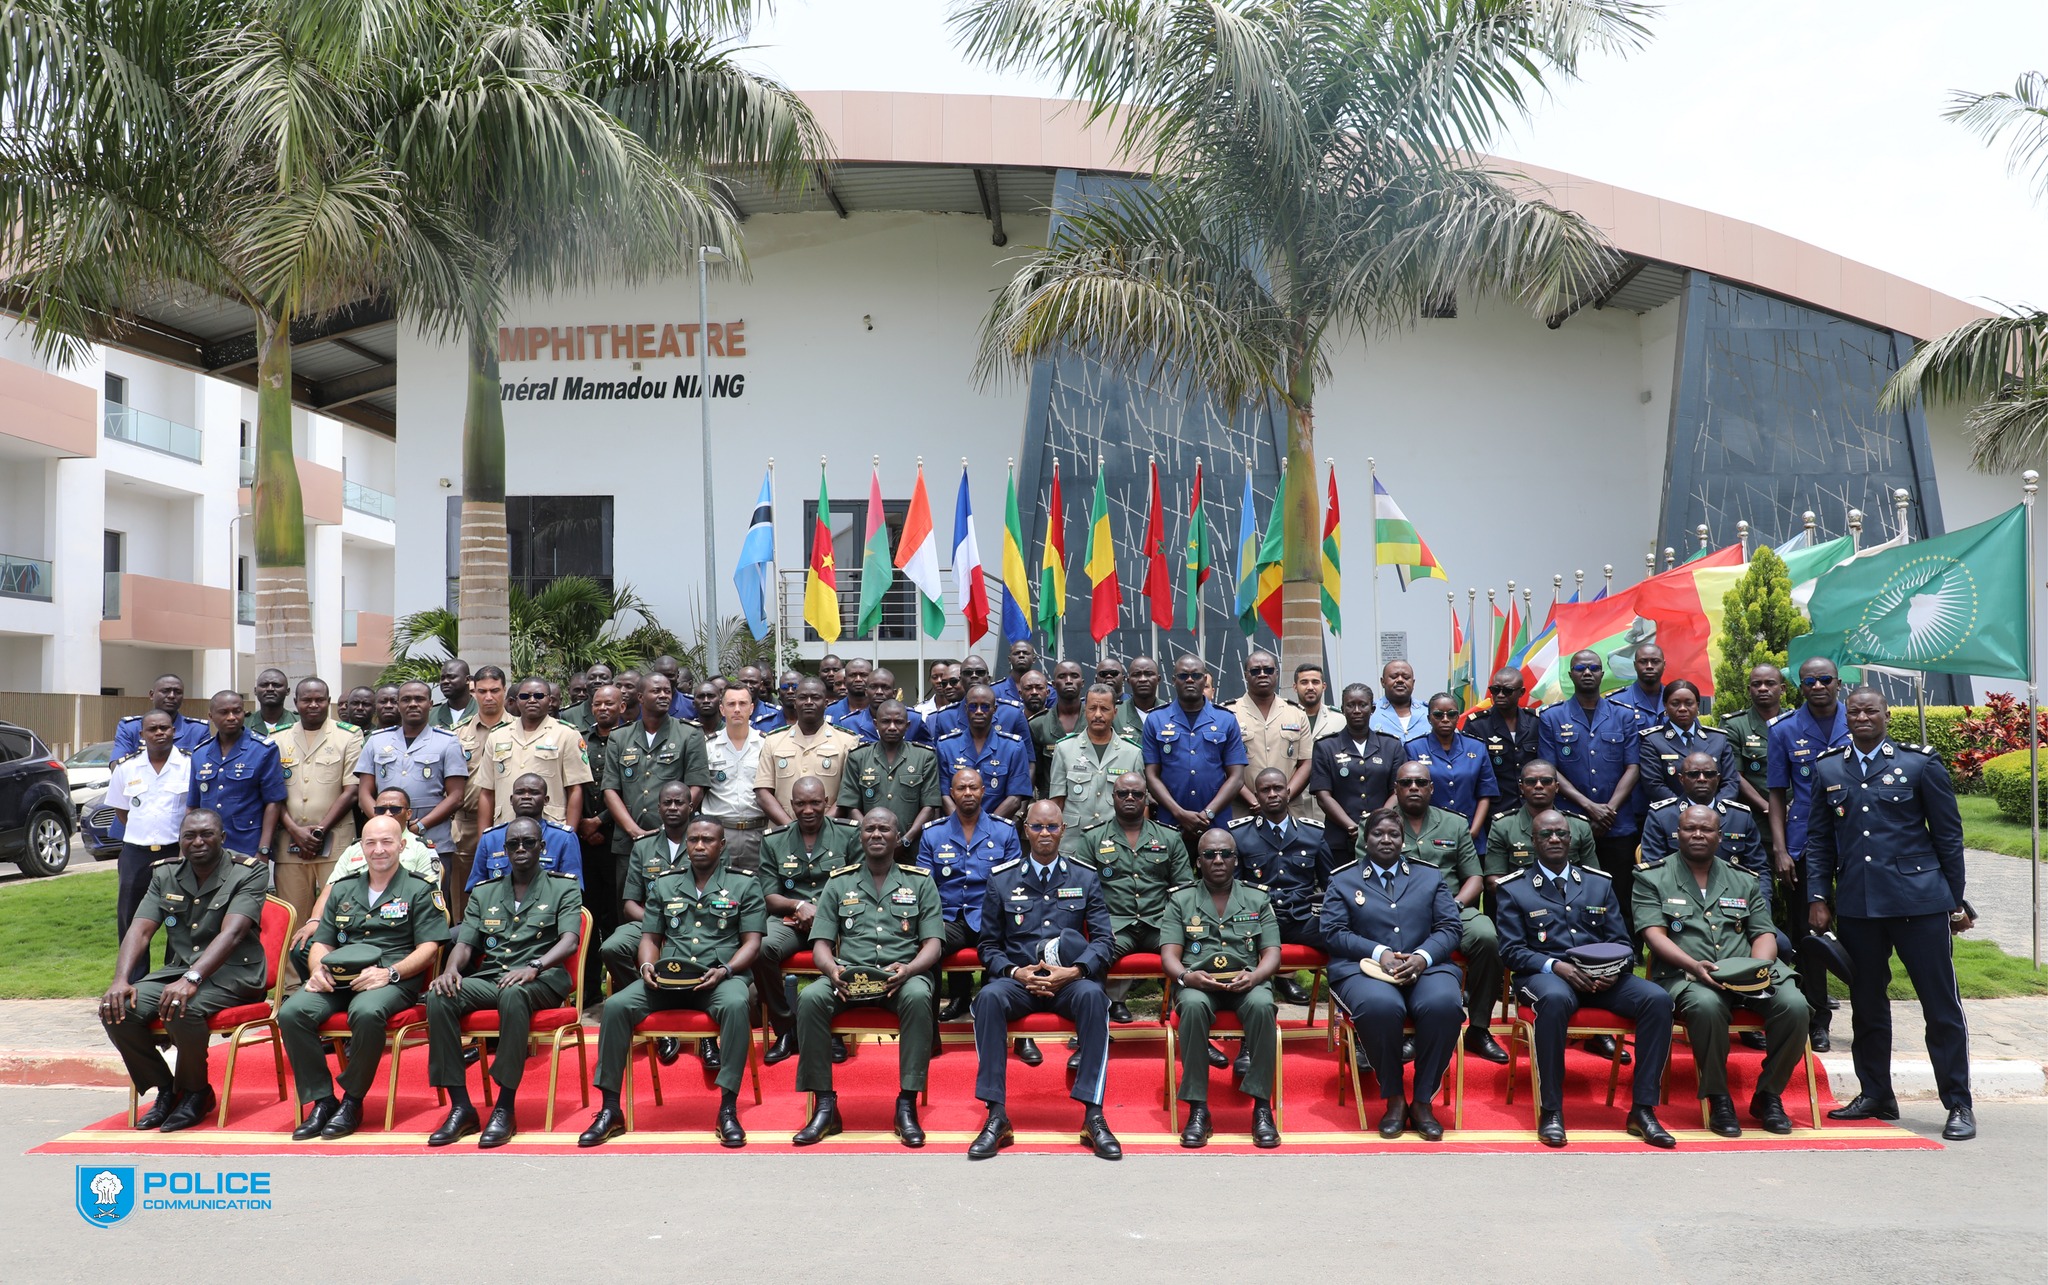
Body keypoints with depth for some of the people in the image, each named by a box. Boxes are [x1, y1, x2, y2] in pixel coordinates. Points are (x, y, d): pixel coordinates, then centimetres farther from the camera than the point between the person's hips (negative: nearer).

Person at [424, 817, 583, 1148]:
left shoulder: (563, 889, 9)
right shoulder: (484, 894, 22)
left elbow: (569, 942, -7)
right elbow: (465, 943, 13)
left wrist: (534, 967, -26)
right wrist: (452, 969, -12)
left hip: (541, 981, -4)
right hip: (489, 978, 4)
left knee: (513, 994, -40)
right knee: (439, 996, -27)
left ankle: (506, 1108, -33)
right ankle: (460, 1106, -23)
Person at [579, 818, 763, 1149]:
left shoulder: (744, 884, 8)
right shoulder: (664, 885, 18)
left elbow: (751, 942, 2)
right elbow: (649, 938, 17)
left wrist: (724, 970, -16)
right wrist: (647, 966, -5)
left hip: (720, 976, -3)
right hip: (667, 977, 3)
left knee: (735, 1005, -38)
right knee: (616, 1006, -23)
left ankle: (728, 1109, -31)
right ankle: (610, 1110, -14)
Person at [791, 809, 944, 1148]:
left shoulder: (920, 881, 12)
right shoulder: (839, 882, 15)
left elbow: (932, 944, 5)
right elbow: (821, 943, 9)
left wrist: (907, 969, -17)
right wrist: (833, 970, -15)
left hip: (902, 976, -1)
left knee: (918, 997, -36)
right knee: (810, 999, -30)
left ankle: (907, 1104, -27)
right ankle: (824, 1105, -21)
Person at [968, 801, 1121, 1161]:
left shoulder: (1085, 878, 11)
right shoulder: (1002, 879, 11)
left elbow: (1104, 939, 4)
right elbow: (989, 945, 11)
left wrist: (1074, 971, -15)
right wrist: (1015, 972, -10)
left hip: (1069, 981, 0)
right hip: (1018, 979, 0)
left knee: (1092, 994, -36)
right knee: (989, 996, -34)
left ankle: (1093, 1116, -32)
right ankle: (996, 1117, -31)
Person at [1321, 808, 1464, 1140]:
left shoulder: (1429, 877, 22)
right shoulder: (1342, 880, 17)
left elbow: (1449, 927, 10)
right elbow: (1333, 931, 5)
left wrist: (1422, 956, -10)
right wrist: (1378, 952, -11)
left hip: (1424, 966, 2)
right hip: (1365, 968, -2)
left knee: (1443, 1004, -34)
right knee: (1381, 1007, -37)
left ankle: (1423, 1101, -17)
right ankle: (1394, 1099, -16)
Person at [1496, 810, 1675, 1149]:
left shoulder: (1600, 884, 19)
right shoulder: (1514, 888, 8)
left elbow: (1620, 941, 15)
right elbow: (1511, 950, 0)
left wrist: (1614, 971, -8)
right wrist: (1555, 966, -17)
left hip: (1601, 977, 4)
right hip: (1545, 975, -4)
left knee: (1658, 999, -24)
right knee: (1555, 999, -40)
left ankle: (1643, 1110, -18)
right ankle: (1550, 1111, -29)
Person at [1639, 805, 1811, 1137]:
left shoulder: (1745, 881, 20)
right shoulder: (1653, 879, 9)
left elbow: (1765, 934, 13)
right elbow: (1654, 934, -3)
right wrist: (1694, 965, -20)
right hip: (1685, 975, -4)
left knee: (1794, 1004, -25)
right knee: (1706, 1005, -38)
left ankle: (1768, 1095, -4)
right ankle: (1718, 1099, -19)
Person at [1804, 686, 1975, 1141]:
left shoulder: (1920, 763, 1)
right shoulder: (1827, 769, 9)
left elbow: (1948, 834, 3)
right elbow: (1818, 839, 12)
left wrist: (1955, 902, 3)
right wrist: (1818, 897, 5)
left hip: (1918, 899, -3)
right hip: (1856, 906, 3)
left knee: (1941, 1003, 0)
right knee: (1866, 1004, 11)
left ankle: (1959, 1104, 10)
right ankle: (1874, 1095, 23)